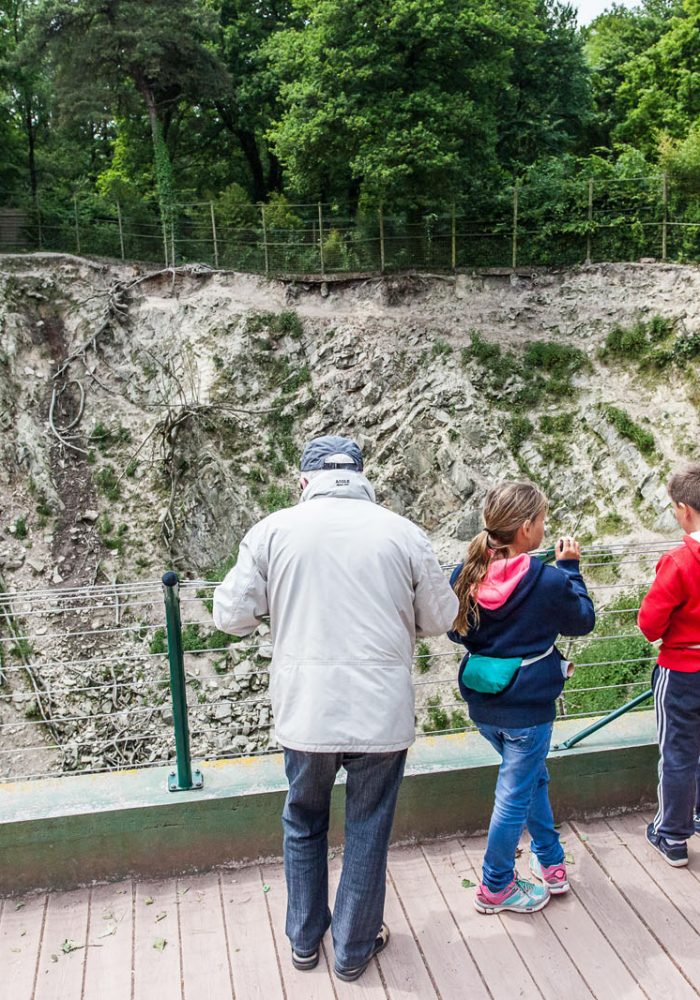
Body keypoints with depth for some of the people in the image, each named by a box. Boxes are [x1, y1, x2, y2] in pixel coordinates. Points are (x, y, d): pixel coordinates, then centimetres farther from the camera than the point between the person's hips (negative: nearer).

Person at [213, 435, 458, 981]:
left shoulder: (274, 530, -6)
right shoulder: (403, 532, -5)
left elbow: (231, 615, -2)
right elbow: (441, 618, 5)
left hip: (304, 711, 1)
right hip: (383, 712, 0)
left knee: (304, 823, 24)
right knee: (368, 830, 18)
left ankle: (306, 939, 41)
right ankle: (354, 949, 35)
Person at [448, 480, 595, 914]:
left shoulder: (467, 574, -6)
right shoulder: (550, 582, -21)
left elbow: (456, 631, 8)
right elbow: (584, 620, -1)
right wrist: (570, 568, 4)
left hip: (482, 703, 6)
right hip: (527, 706, -6)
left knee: (532, 777, 26)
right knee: (515, 794, 11)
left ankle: (551, 864, 40)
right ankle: (495, 888, 27)